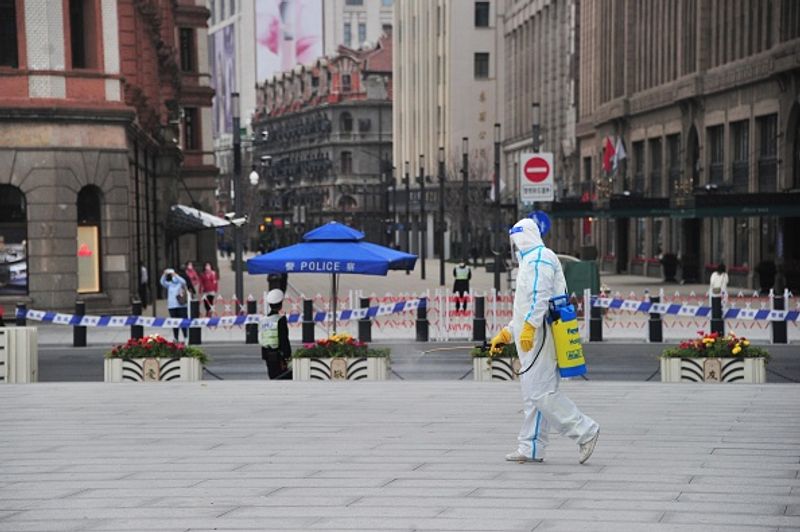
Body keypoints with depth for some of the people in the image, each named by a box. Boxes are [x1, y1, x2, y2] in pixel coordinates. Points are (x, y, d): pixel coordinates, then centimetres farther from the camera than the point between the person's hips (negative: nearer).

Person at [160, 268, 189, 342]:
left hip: (181, 305, -4)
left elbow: (183, 281, -19)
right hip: (171, 306, 4)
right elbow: (162, 282, 1)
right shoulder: (169, 284, 13)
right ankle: (176, 338, 11)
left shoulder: (180, 283, 2)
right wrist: (164, 274, -15)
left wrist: (175, 275, -26)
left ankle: (186, 337, -3)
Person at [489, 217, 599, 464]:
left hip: (539, 334, -11)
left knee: (541, 392, -13)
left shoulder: (539, 258, -8)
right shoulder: (531, 260, 26)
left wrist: (529, 328, -26)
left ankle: (585, 431, -8)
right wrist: (506, 333, 30)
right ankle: (531, 449, 12)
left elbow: (540, 297, -20)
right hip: (532, 339, 11)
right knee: (533, 395, 10)